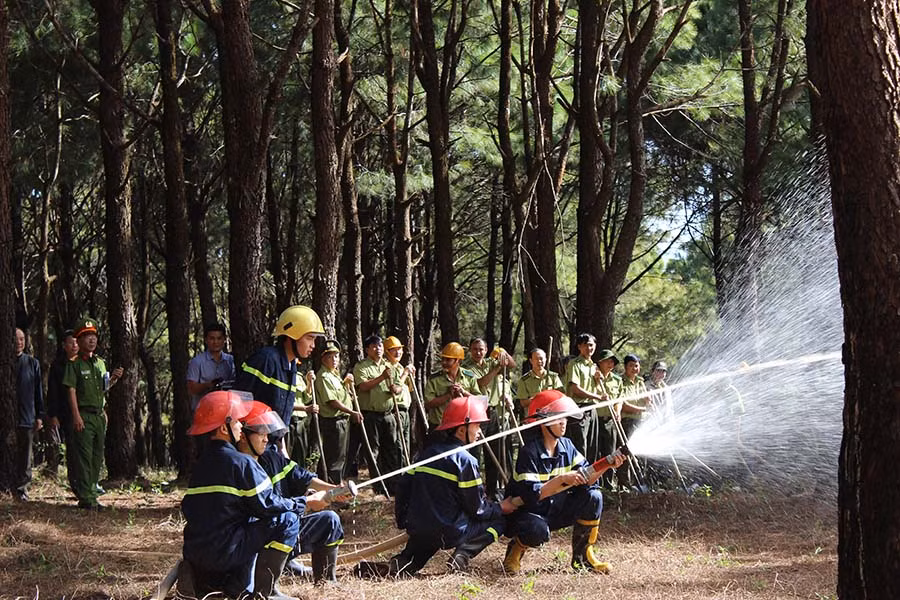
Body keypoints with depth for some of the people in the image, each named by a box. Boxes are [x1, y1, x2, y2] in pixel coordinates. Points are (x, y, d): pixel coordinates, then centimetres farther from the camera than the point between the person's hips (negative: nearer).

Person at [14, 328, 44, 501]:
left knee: (25, 456, 5)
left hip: (27, 417, 2)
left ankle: (21, 489, 11)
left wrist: (39, 416, 6)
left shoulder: (32, 363, 9)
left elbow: (38, 391, 11)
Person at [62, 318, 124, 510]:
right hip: (84, 415, -7)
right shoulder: (74, 364, -4)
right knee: (85, 457, -7)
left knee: (98, 457, 8)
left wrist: (113, 379, 4)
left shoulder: (100, 363, 16)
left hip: (99, 415, 7)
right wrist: (76, 415, -17)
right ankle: (86, 498, -6)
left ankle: (86, 491, 17)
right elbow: (72, 391, -9)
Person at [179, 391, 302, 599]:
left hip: (194, 551, 9)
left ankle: (198, 582, 7)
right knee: (288, 520, -5)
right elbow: (267, 505, -13)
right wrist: (300, 504, 5)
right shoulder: (240, 462, -13)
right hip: (224, 552, -9)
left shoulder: (201, 463, 12)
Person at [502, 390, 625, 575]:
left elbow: (586, 478, -3)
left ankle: (582, 556, 1)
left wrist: (607, 465, -20)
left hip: (554, 511, 7)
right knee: (538, 531, -39)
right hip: (526, 513, -7)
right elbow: (531, 494, -29)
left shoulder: (566, 446, 0)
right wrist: (562, 479, -36)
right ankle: (515, 551, -2)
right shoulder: (530, 452, -22)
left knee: (593, 497, -11)